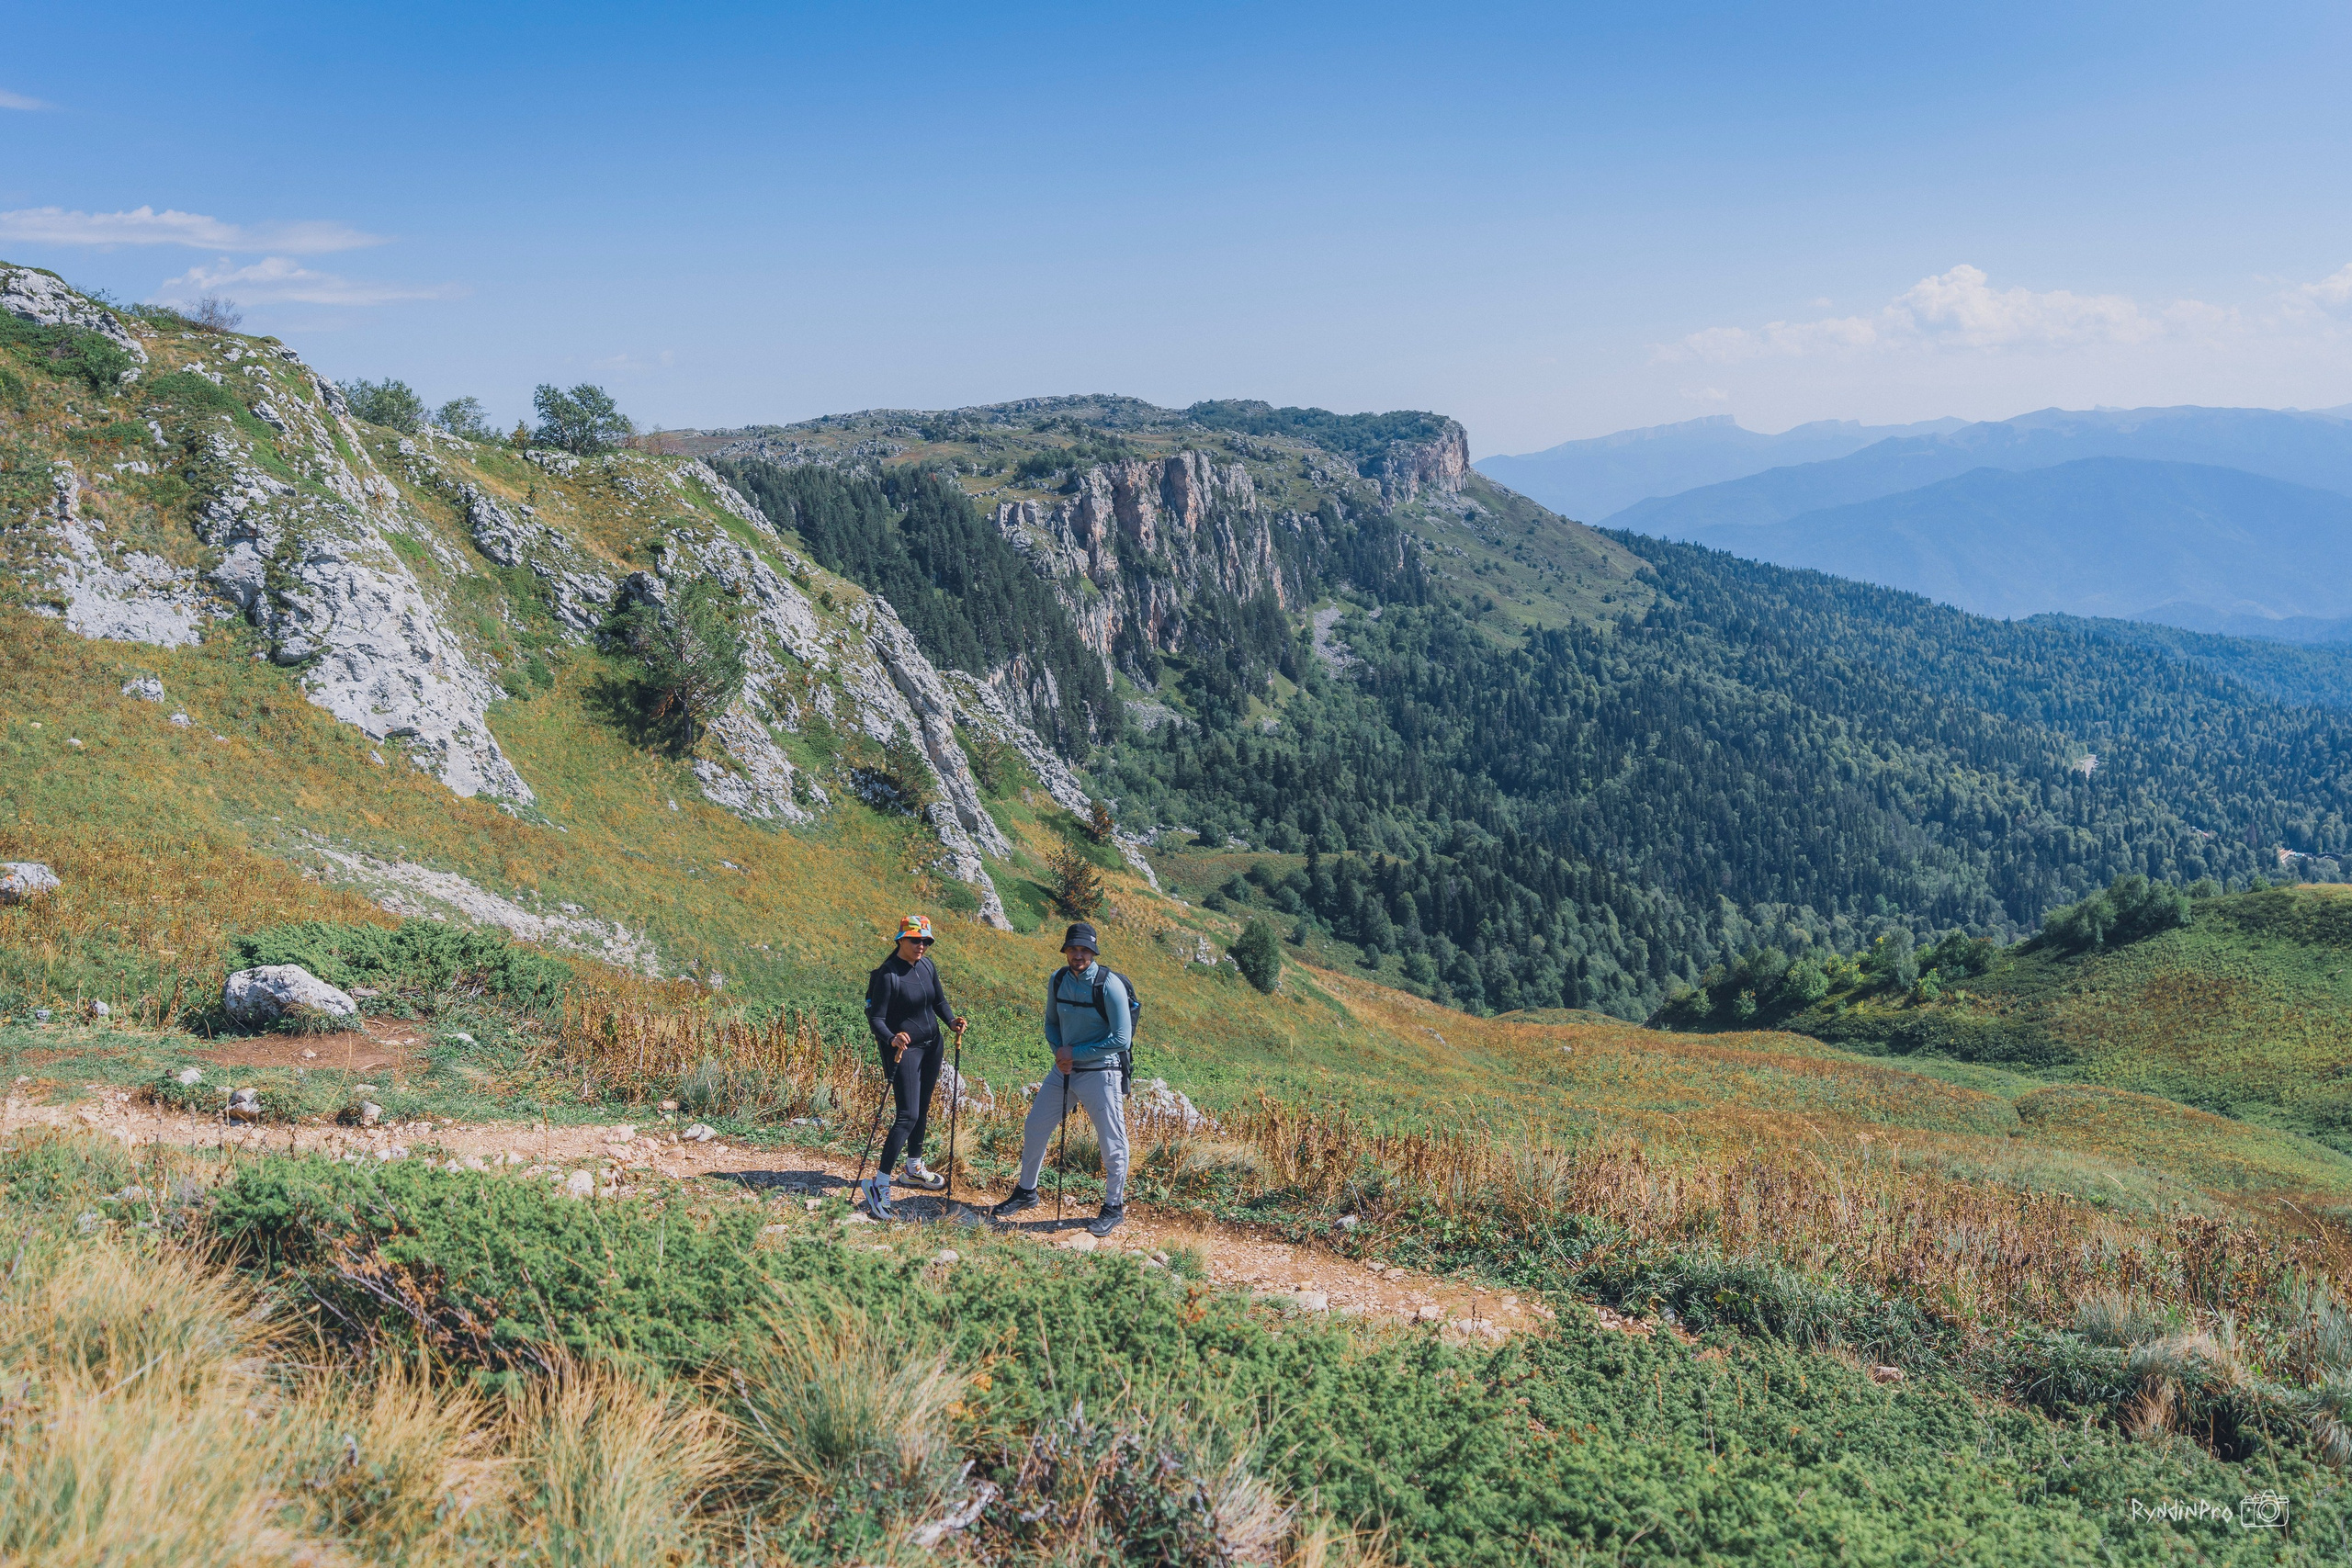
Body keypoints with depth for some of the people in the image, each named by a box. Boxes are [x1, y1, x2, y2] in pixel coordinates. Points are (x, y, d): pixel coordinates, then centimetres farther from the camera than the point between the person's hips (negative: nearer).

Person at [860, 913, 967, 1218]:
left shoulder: (927, 965, 2)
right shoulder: (888, 974, -18)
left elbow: (939, 1001, 13)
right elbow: (876, 1017, -20)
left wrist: (951, 1020, -7)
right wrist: (891, 1038, -38)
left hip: (931, 1046, 7)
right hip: (904, 1049, -7)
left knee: (922, 1110, 18)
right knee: (908, 1115, -15)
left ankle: (914, 1168, 36)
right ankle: (879, 1184, -14)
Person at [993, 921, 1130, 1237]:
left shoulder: (1109, 985, -19)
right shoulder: (1057, 980, 0)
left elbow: (1121, 1039, -20)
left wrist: (1075, 1053, -17)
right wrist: (1059, 1051, -5)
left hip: (1099, 1073, -6)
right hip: (1064, 1069, 6)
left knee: (1112, 1143, 0)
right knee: (1034, 1128, 12)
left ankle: (1114, 1207, 19)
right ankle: (1027, 1192, 32)